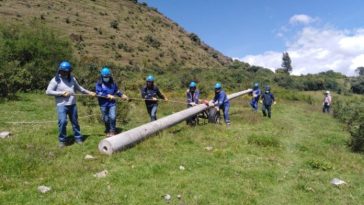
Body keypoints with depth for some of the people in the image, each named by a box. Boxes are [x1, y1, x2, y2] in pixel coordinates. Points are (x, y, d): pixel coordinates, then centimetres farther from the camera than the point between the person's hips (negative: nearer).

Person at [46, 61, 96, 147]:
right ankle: (62, 140, 4)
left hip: (72, 104, 4)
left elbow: (79, 88, 21)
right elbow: (48, 91, -9)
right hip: (62, 105, -4)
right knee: (62, 122, -13)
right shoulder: (56, 80, -4)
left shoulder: (72, 78, 10)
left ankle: (78, 138, 24)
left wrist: (89, 92, 18)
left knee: (75, 122, 12)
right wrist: (61, 93, -15)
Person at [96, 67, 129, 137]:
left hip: (112, 103, 1)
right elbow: (98, 93, -16)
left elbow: (117, 90, 19)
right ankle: (108, 131, 30)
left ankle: (112, 131, 3)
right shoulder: (99, 83, -4)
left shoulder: (112, 83, 7)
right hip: (103, 104, -1)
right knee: (106, 119, 9)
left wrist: (122, 95, 9)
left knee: (112, 117, -12)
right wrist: (108, 96, -19)